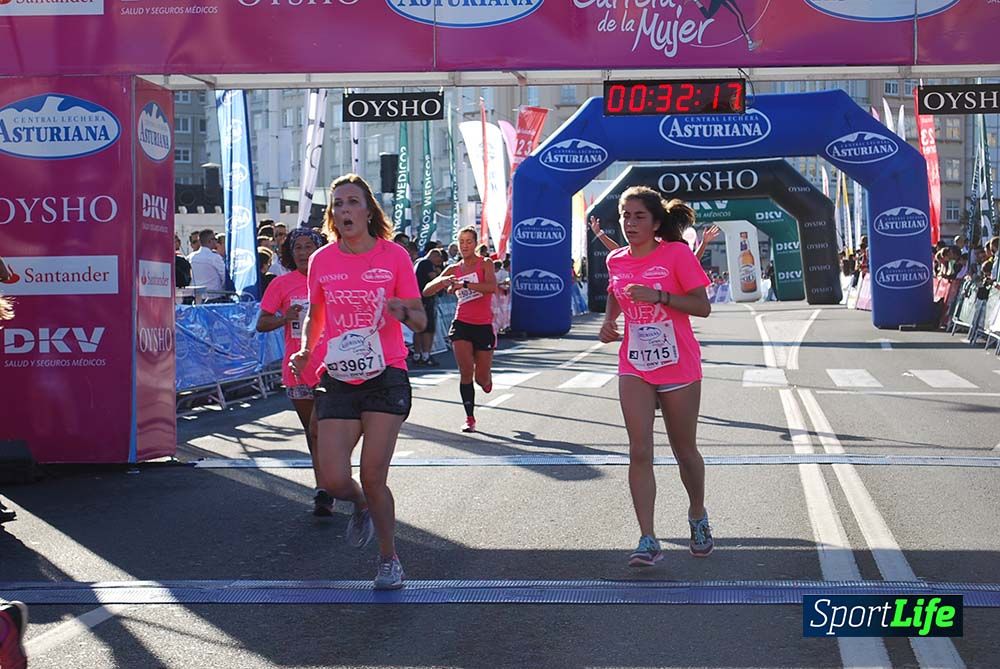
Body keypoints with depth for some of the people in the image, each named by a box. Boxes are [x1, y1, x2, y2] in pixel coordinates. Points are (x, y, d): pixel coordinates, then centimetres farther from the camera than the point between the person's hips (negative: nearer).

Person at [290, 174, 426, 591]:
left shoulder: (394, 256, -3)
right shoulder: (321, 261, 4)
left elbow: (420, 321, 0)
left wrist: (403, 312, -22)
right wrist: (305, 352, 4)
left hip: (385, 378, -2)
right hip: (337, 380, 3)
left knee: (373, 478, -7)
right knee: (332, 480, -6)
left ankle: (389, 558, 17)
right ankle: (361, 506, 31)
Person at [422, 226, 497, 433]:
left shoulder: (485, 264, -3)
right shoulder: (453, 269, 6)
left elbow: (492, 287, -23)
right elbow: (426, 291, 3)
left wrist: (464, 284, -31)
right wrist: (443, 281, -17)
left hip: (484, 326, -2)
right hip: (462, 324, 2)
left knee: (482, 378, 5)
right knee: (466, 371, -12)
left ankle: (486, 381, 43)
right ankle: (470, 418, -2)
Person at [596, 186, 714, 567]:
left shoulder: (677, 254, -11)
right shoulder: (616, 261, 4)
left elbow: (702, 307, -15)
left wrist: (658, 296, -26)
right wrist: (609, 320, 6)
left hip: (678, 368, -3)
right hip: (634, 368, 3)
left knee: (685, 451, 11)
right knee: (639, 452, -8)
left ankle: (698, 518, 37)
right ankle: (648, 541, -7)